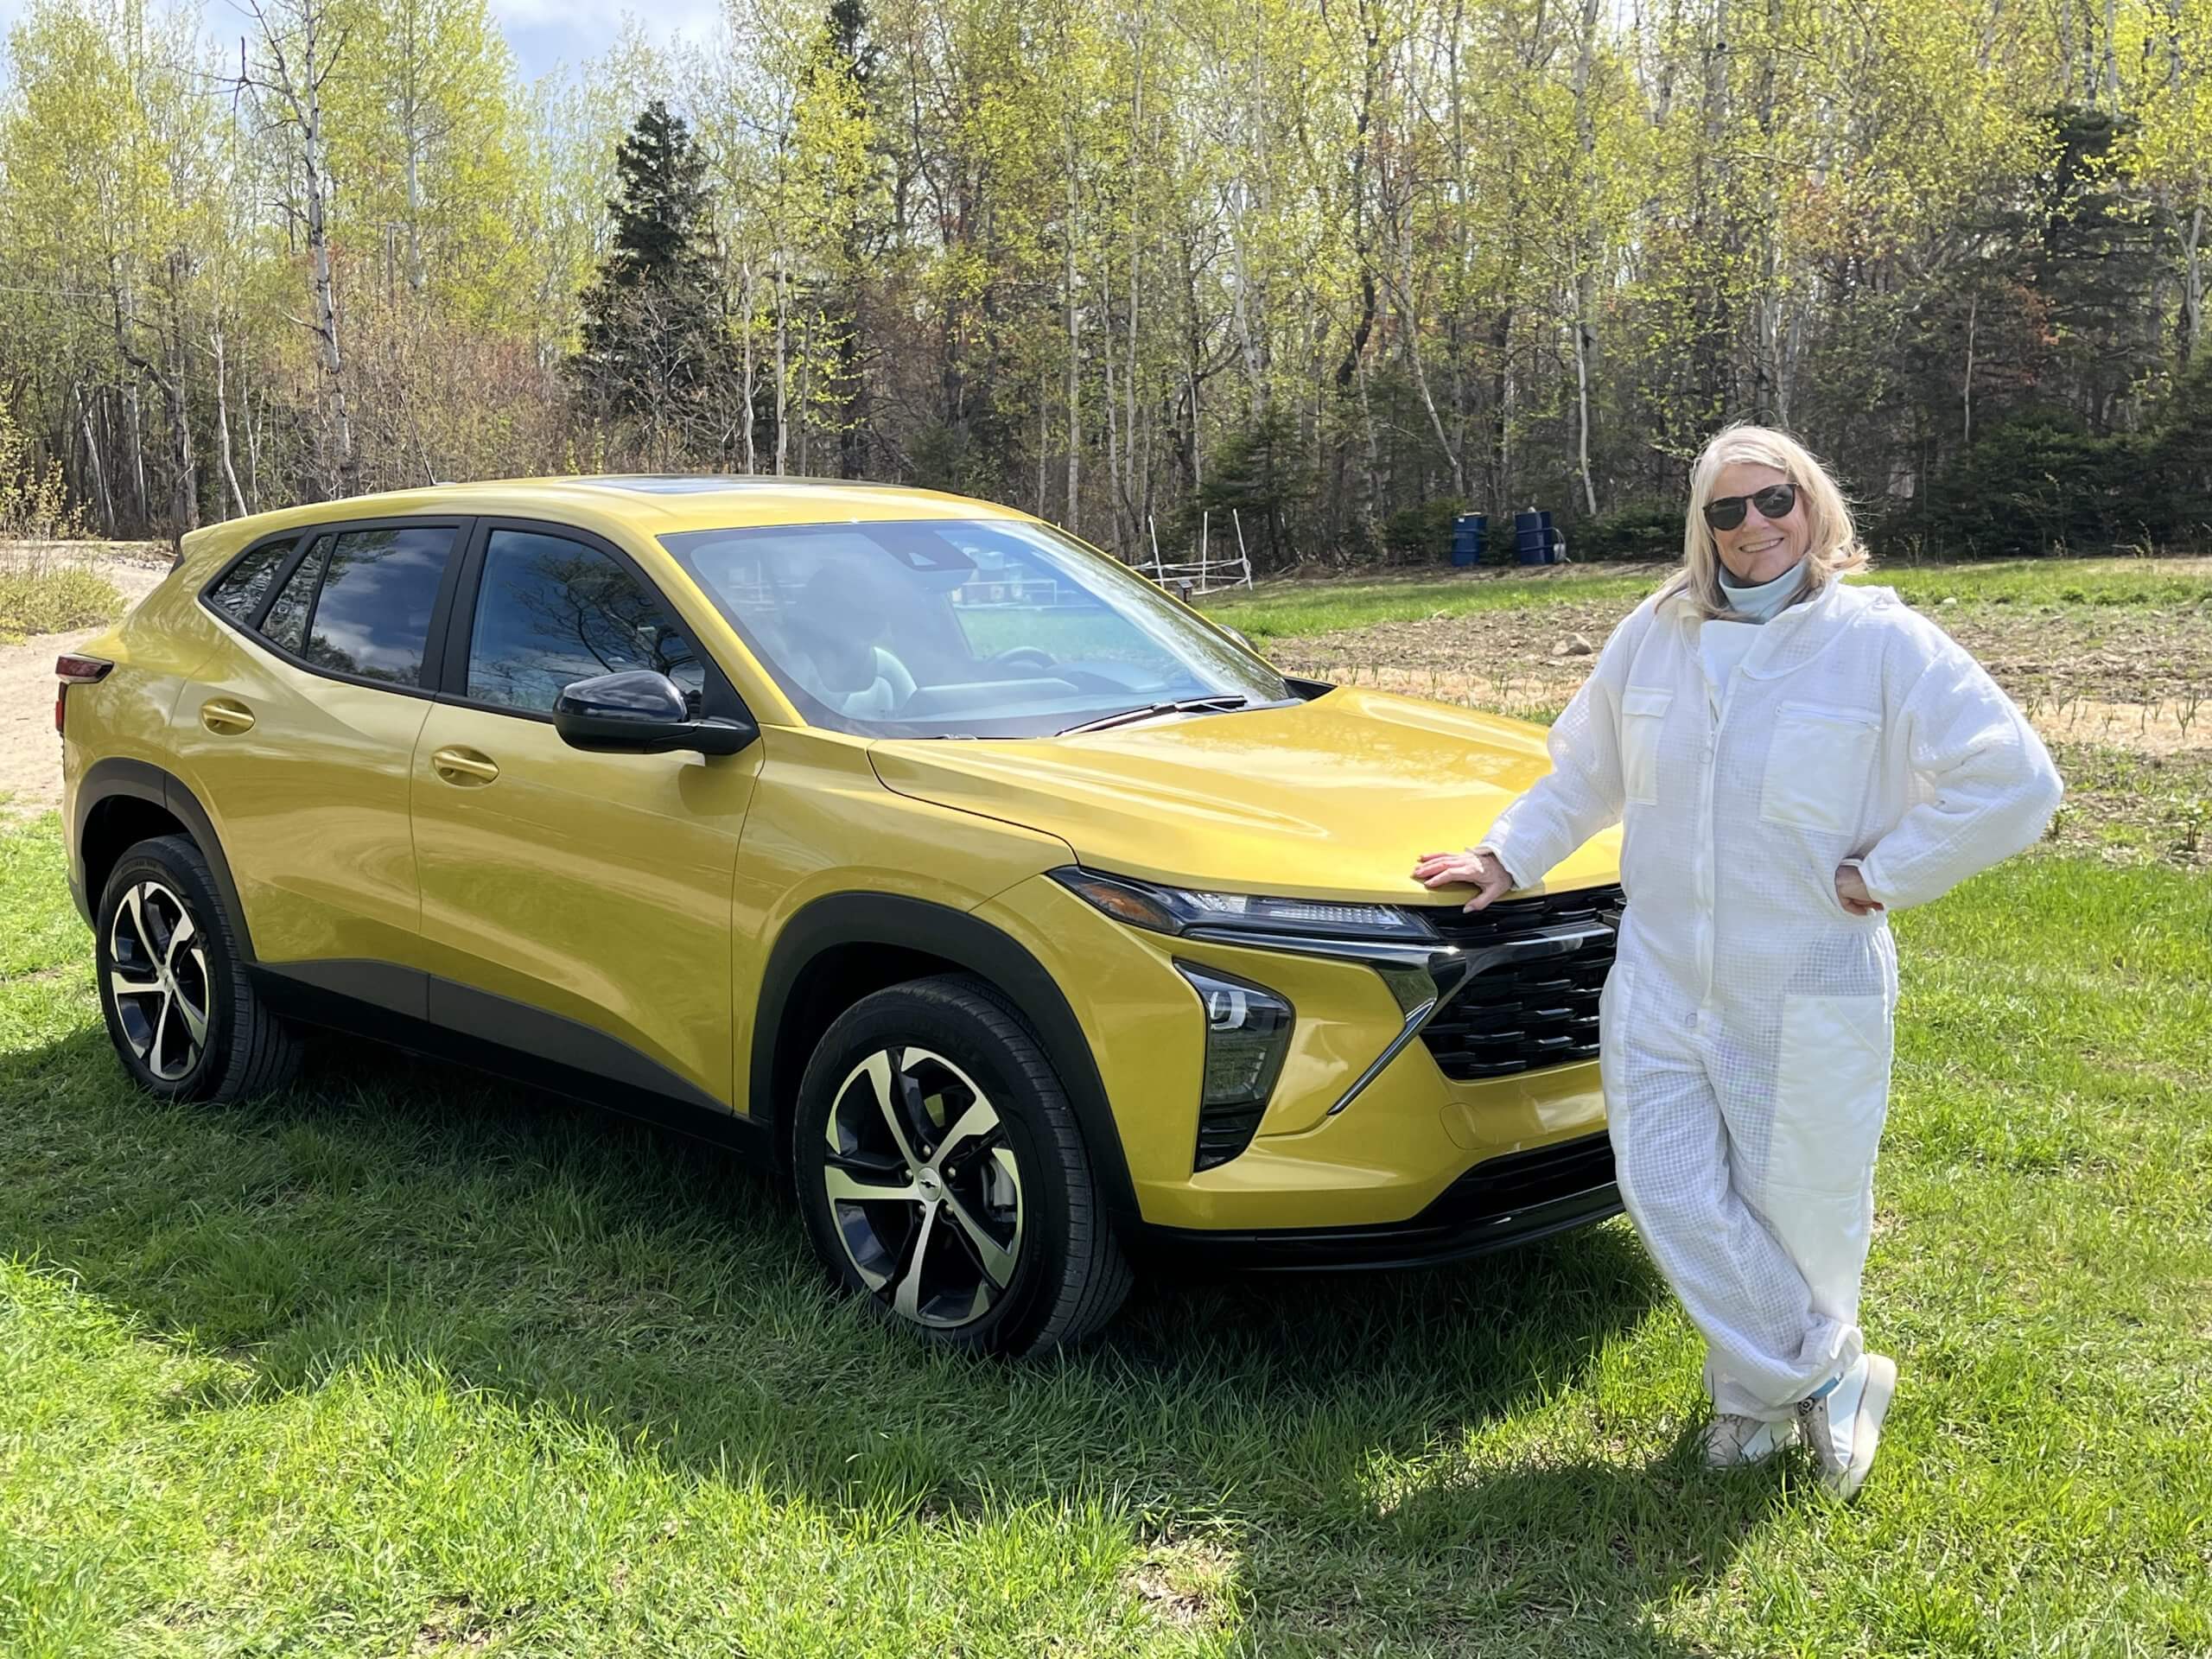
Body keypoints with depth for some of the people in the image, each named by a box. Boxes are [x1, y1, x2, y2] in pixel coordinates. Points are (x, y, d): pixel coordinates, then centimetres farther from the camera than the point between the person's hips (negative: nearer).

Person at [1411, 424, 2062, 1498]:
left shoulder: (1880, 640, -7)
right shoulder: (1654, 635, 6)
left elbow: (2015, 783, -10)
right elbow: (1582, 775, 20)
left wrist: (1876, 875, -10)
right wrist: (1508, 857, 13)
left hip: (1810, 995, -3)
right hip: (1661, 981, 4)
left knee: (1797, 1209, 6)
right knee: (1671, 1197, 0)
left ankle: (1760, 1386, 31)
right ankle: (1829, 1377, 19)